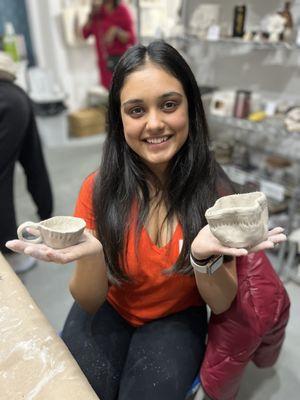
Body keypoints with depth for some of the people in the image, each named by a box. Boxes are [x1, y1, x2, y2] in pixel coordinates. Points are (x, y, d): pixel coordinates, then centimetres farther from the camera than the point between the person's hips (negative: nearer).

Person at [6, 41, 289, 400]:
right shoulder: (99, 188, -19)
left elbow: (222, 303, -13)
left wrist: (204, 255, -35)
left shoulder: (214, 189, -19)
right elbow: (89, 303, -13)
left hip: (177, 319, 0)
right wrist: (91, 254, -35)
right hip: (109, 311, 1)